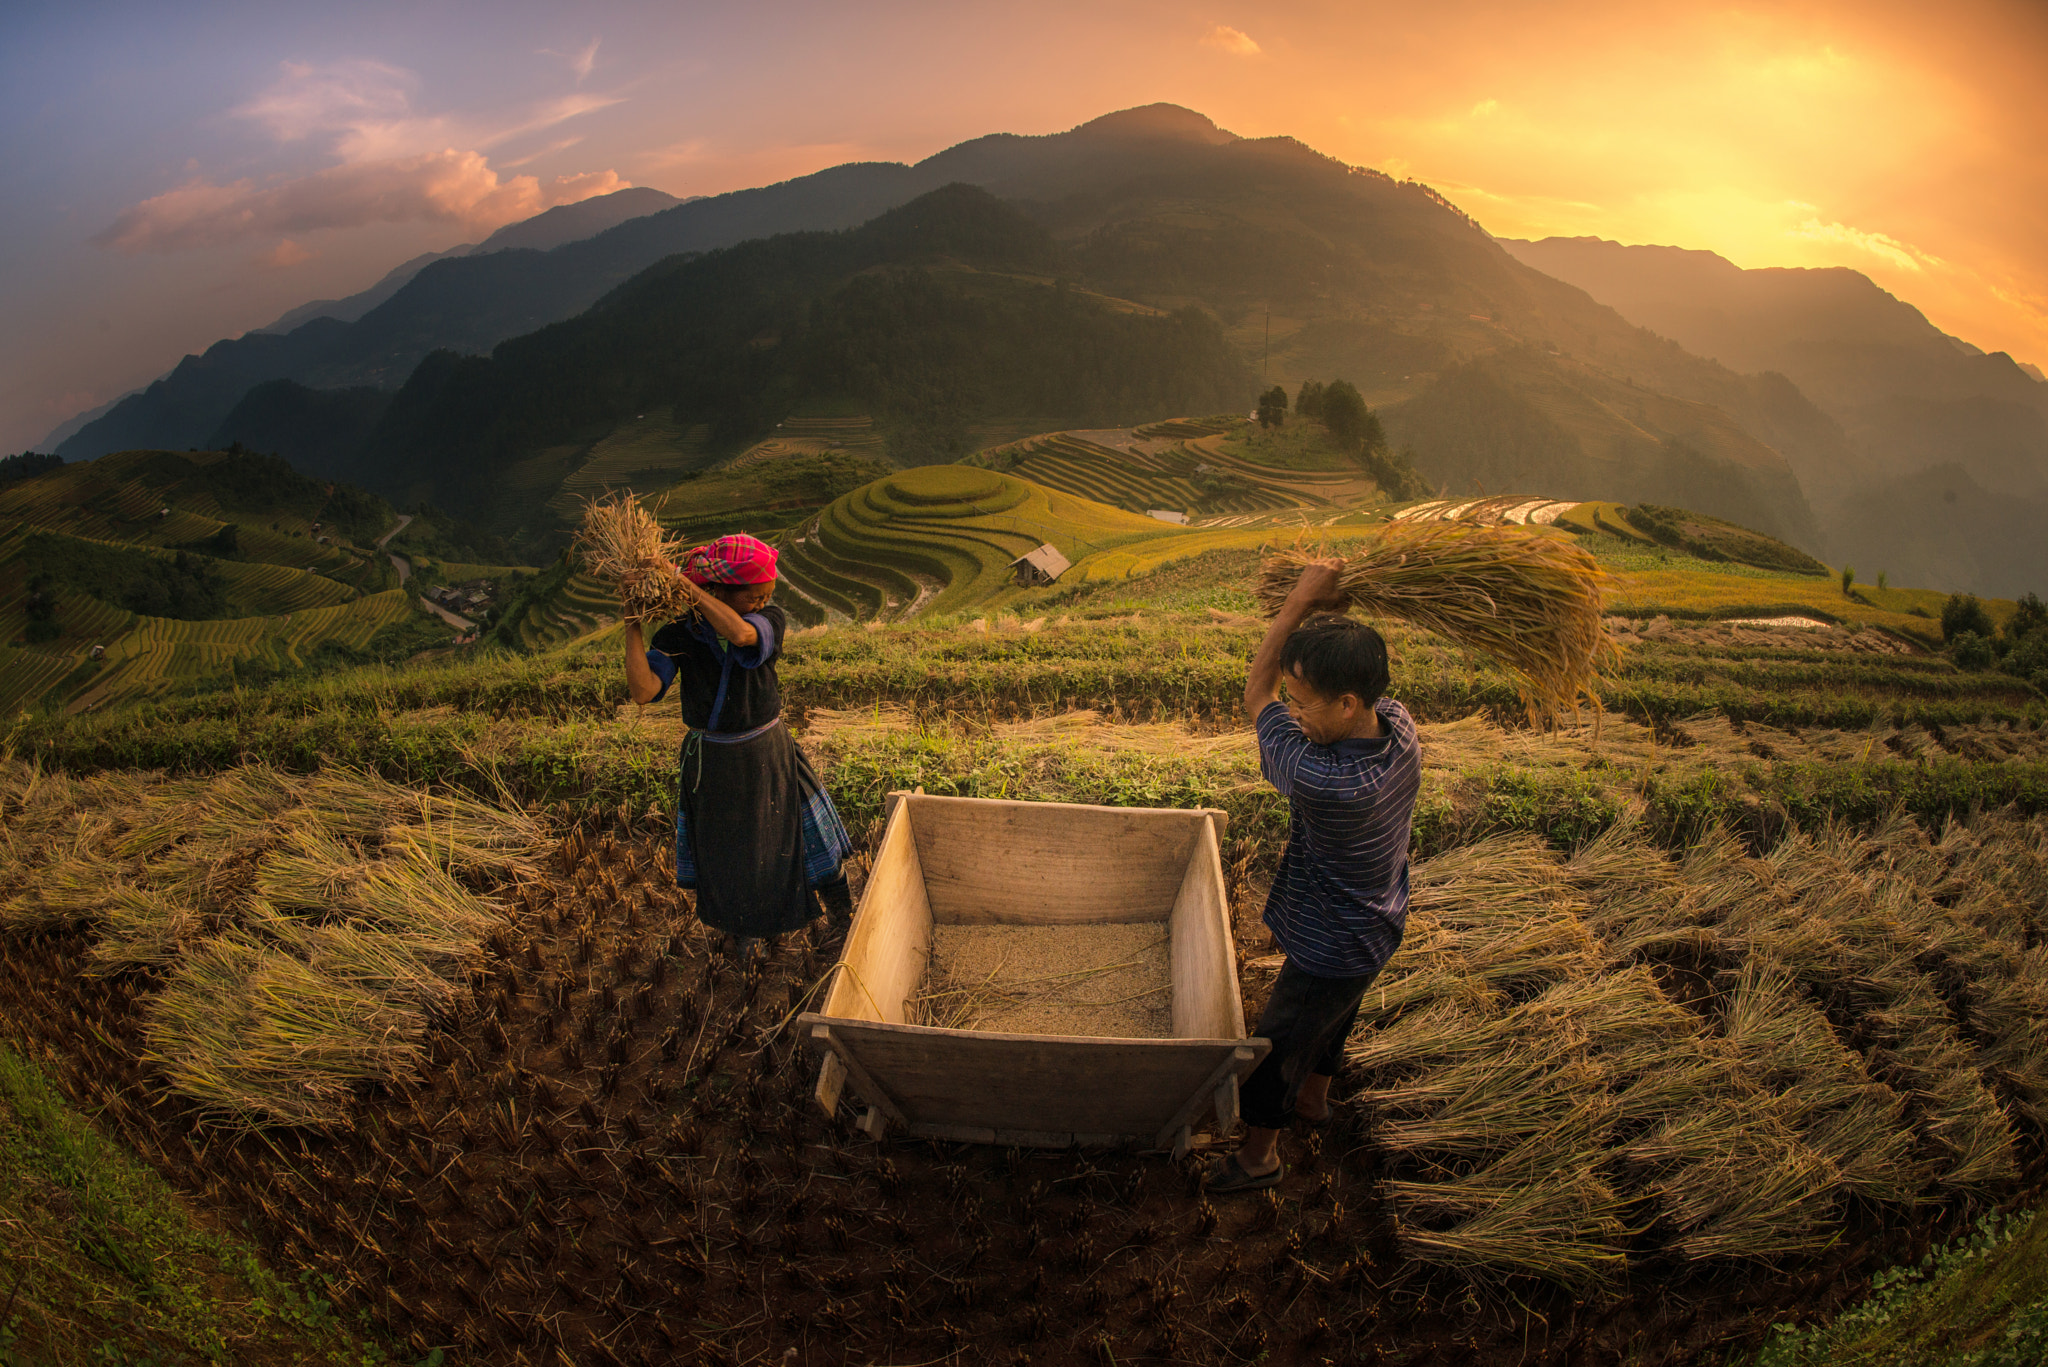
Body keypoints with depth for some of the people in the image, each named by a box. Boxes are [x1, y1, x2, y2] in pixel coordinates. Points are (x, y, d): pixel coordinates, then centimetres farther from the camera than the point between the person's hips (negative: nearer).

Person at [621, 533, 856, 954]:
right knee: (729, 855, 17)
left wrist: (685, 584, -35)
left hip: (768, 756, 0)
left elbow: (740, 633, -37)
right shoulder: (679, 634, -13)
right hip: (711, 761, 0)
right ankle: (744, 927, 45)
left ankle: (844, 918, 36)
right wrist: (632, 626, -27)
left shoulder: (770, 621, -13)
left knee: (787, 839, 12)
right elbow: (644, 690, -24)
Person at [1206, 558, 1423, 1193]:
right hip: (1376, 926, 8)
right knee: (1334, 1017, 34)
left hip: (1330, 949, -8)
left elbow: (1257, 693, -28)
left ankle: (1259, 1156, 41)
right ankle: (1315, 1096, 61)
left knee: (1278, 1046, 17)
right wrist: (1331, 613, -16)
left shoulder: (1326, 783, -43)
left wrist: (1301, 601, -24)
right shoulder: (1397, 722, -22)